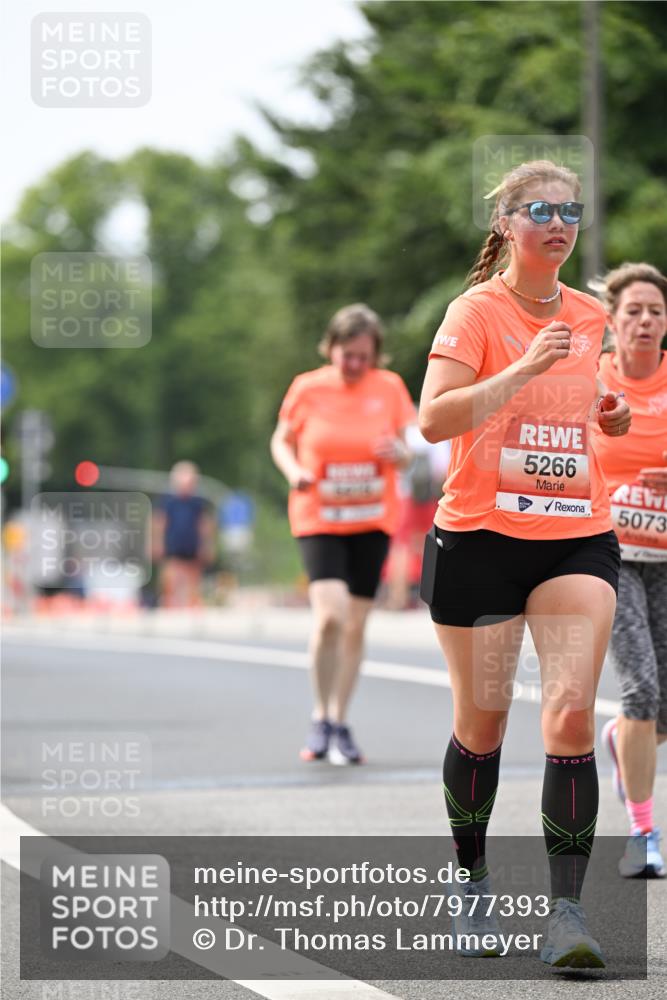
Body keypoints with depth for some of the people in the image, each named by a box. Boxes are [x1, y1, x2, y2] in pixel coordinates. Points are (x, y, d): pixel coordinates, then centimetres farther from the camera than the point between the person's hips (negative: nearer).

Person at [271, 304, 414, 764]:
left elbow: (406, 453, 7)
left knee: (356, 624, 5)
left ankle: (340, 724, 19)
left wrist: (400, 453, -17)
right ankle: (321, 717, -1)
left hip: (372, 522, 2)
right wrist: (293, 471, -12)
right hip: (319, 520, -2)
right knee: (330, 615, -19)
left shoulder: (389, 388, 0)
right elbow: (281, 441, 9)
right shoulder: (307, 388, -3)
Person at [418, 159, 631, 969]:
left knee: (571, 714, -12)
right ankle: (473, 885, 28)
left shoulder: (588, 317, 10)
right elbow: (434, 419, -20)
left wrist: (606, 416, 7)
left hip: (576, 537, 3)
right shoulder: (476, 311, -6)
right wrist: (527, 368, -27)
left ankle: (567, 909, -13)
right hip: (478, 537, -3)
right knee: (482, 721, 6)